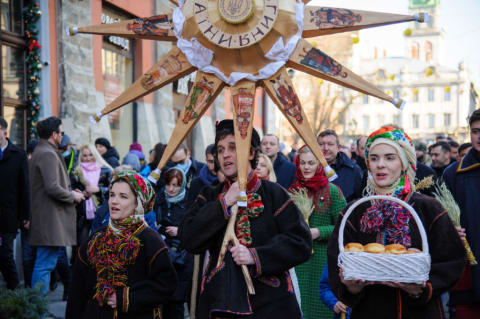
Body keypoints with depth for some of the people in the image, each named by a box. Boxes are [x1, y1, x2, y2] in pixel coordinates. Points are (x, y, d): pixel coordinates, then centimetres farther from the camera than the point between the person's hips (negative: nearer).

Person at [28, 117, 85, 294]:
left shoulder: (39, 152, 18)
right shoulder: (48, 154, -15)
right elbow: (53, 188, -23)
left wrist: (69, 192, 16)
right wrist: (73, 196, -8)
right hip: (50, 218, -11)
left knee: (47, 261, 17)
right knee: (45, 263, -8)